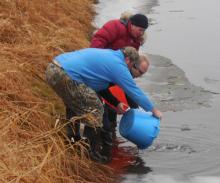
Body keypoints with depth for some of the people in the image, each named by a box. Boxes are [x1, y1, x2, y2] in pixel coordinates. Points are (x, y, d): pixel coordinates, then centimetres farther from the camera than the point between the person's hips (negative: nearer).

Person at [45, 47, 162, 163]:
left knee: (75, 106, 28)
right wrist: (154, 110, 19)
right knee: (95, 111, 1)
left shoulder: (107, 53, 24)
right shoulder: (118, 66, -2)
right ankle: (90, 153, 10)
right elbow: (135, 91, 6)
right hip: (66, 76, -10)